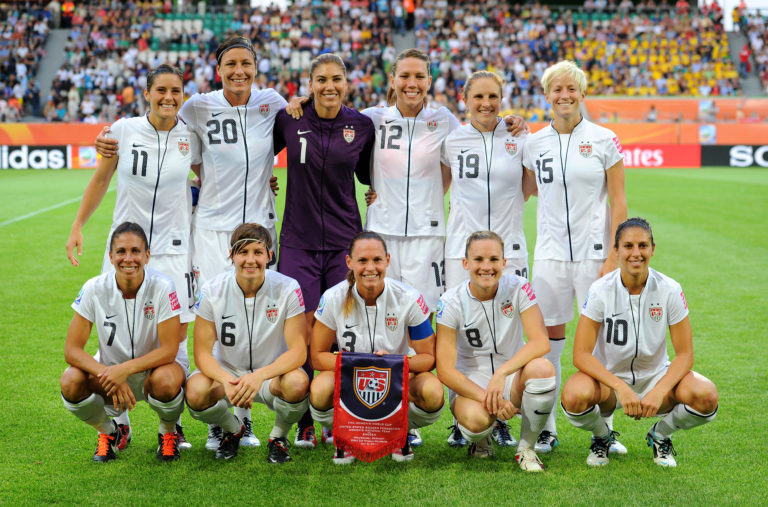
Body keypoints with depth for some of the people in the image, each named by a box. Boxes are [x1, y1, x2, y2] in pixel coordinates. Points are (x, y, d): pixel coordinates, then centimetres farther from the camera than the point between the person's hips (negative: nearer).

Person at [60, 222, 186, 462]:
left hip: (152, 371, -2)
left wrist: (124, 369, -34)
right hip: (110, 372, 2)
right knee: (71, 381, -28)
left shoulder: (162, 287, -20)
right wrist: (109, 376, -31)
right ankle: (108, 432, 5)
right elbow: (72, 350, -15)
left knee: (166, 380, -37)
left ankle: (168, 433, -1)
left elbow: (169, 350, -21)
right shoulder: (95, 289, -15)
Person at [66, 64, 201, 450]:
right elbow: (101, 179, 10)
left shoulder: (191, 136, 0)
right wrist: (77, 226, 12)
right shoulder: (124, 130, -2)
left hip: (172, 247, 0)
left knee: (175, 338, -3)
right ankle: (119, 422, 18)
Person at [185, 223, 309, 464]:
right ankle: (233, 429, 7)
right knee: (196, 392, -30)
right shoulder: (212, 290, -12)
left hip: (272, 373, -1)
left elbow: (298, 351, -18)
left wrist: (259, 376, -35)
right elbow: (202, 352, -11)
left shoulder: (287, 289, -16)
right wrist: (226, 380, -33)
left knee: (297, 383, -35)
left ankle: (279, 436, 1)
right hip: (226, 371, 1)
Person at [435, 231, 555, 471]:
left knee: (543, 368, -32)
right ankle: (481, 438, 7)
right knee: (476, 419, -36)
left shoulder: (518, 288, -9)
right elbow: (445, 370, -14)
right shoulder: (452, 301, -11)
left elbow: (541, 342, -20)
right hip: (470, 385, -1)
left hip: (511, 380, 1)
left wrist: (501, 373, -34)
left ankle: (526, 448, -9)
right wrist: (488, 399, -26)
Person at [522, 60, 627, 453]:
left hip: (593, 252, -2)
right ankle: (546, 428, 14)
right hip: (550, 254, 2)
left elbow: (618, 203, -2)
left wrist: (614, 257, -8)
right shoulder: (536, 143, 7)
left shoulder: (604, 140, -1)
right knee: (548, 340, 4)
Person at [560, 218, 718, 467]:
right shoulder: (601, 290, -15)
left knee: (706, 396, -27)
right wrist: (621, 388, -31)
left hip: (656, 377, 1)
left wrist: (659, 392, -26)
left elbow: (685, 354, -10)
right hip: (609, 378, -1)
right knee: (575, 395, -35)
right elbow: (581, 355, -18)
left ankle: (660, 435, 7)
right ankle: (601, 437, 3)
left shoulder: (669, 290, -12)